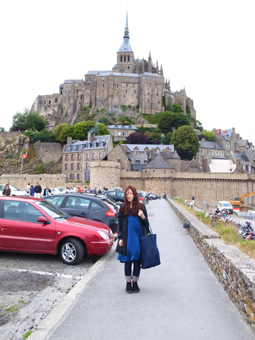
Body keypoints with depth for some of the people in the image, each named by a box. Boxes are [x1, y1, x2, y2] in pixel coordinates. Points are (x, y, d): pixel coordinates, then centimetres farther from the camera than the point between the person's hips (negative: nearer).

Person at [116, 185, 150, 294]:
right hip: (127, 238, 0)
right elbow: (120, 224, 8)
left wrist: (143, 217, -15)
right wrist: (120, 238, 2)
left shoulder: (141, 207, 3)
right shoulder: (123, 208, 5)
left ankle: (135, 283, 20)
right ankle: (128, 283, 18)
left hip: (138, 238, 0)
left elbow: (146, 223, 6)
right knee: (127, 261, 5)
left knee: (137, 261, 5)